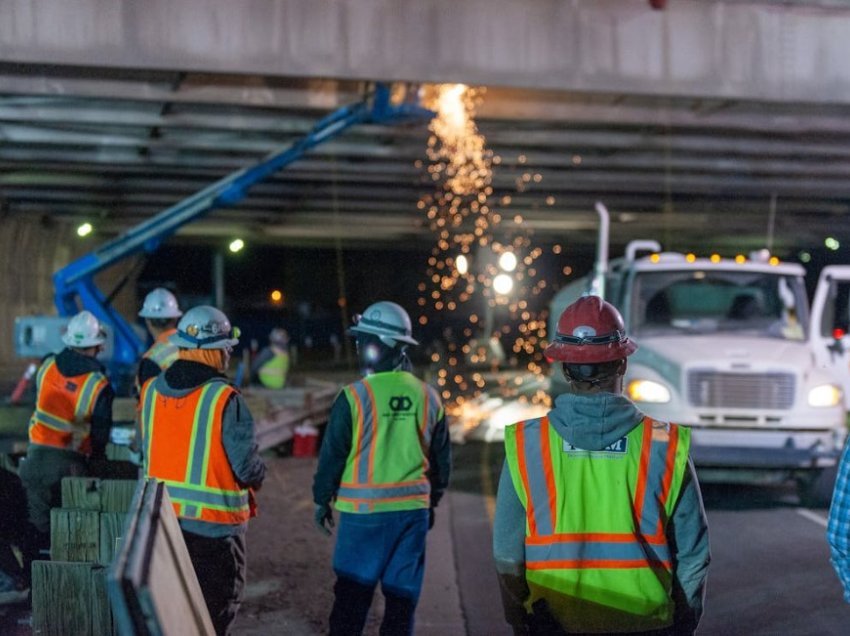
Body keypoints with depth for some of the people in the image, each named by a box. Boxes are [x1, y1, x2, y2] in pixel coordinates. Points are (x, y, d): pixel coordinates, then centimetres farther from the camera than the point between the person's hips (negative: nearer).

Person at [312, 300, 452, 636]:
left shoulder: (355, 397, -12)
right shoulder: (427, 397, 3)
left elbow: (332, 455, -6)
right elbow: (441, 460, 10)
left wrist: (322, 500, 7)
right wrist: (431, 502, 23)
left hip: (364, 510, -3)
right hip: (414, 508, 4)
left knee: (352, 595, 6)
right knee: (402, 595, 10)